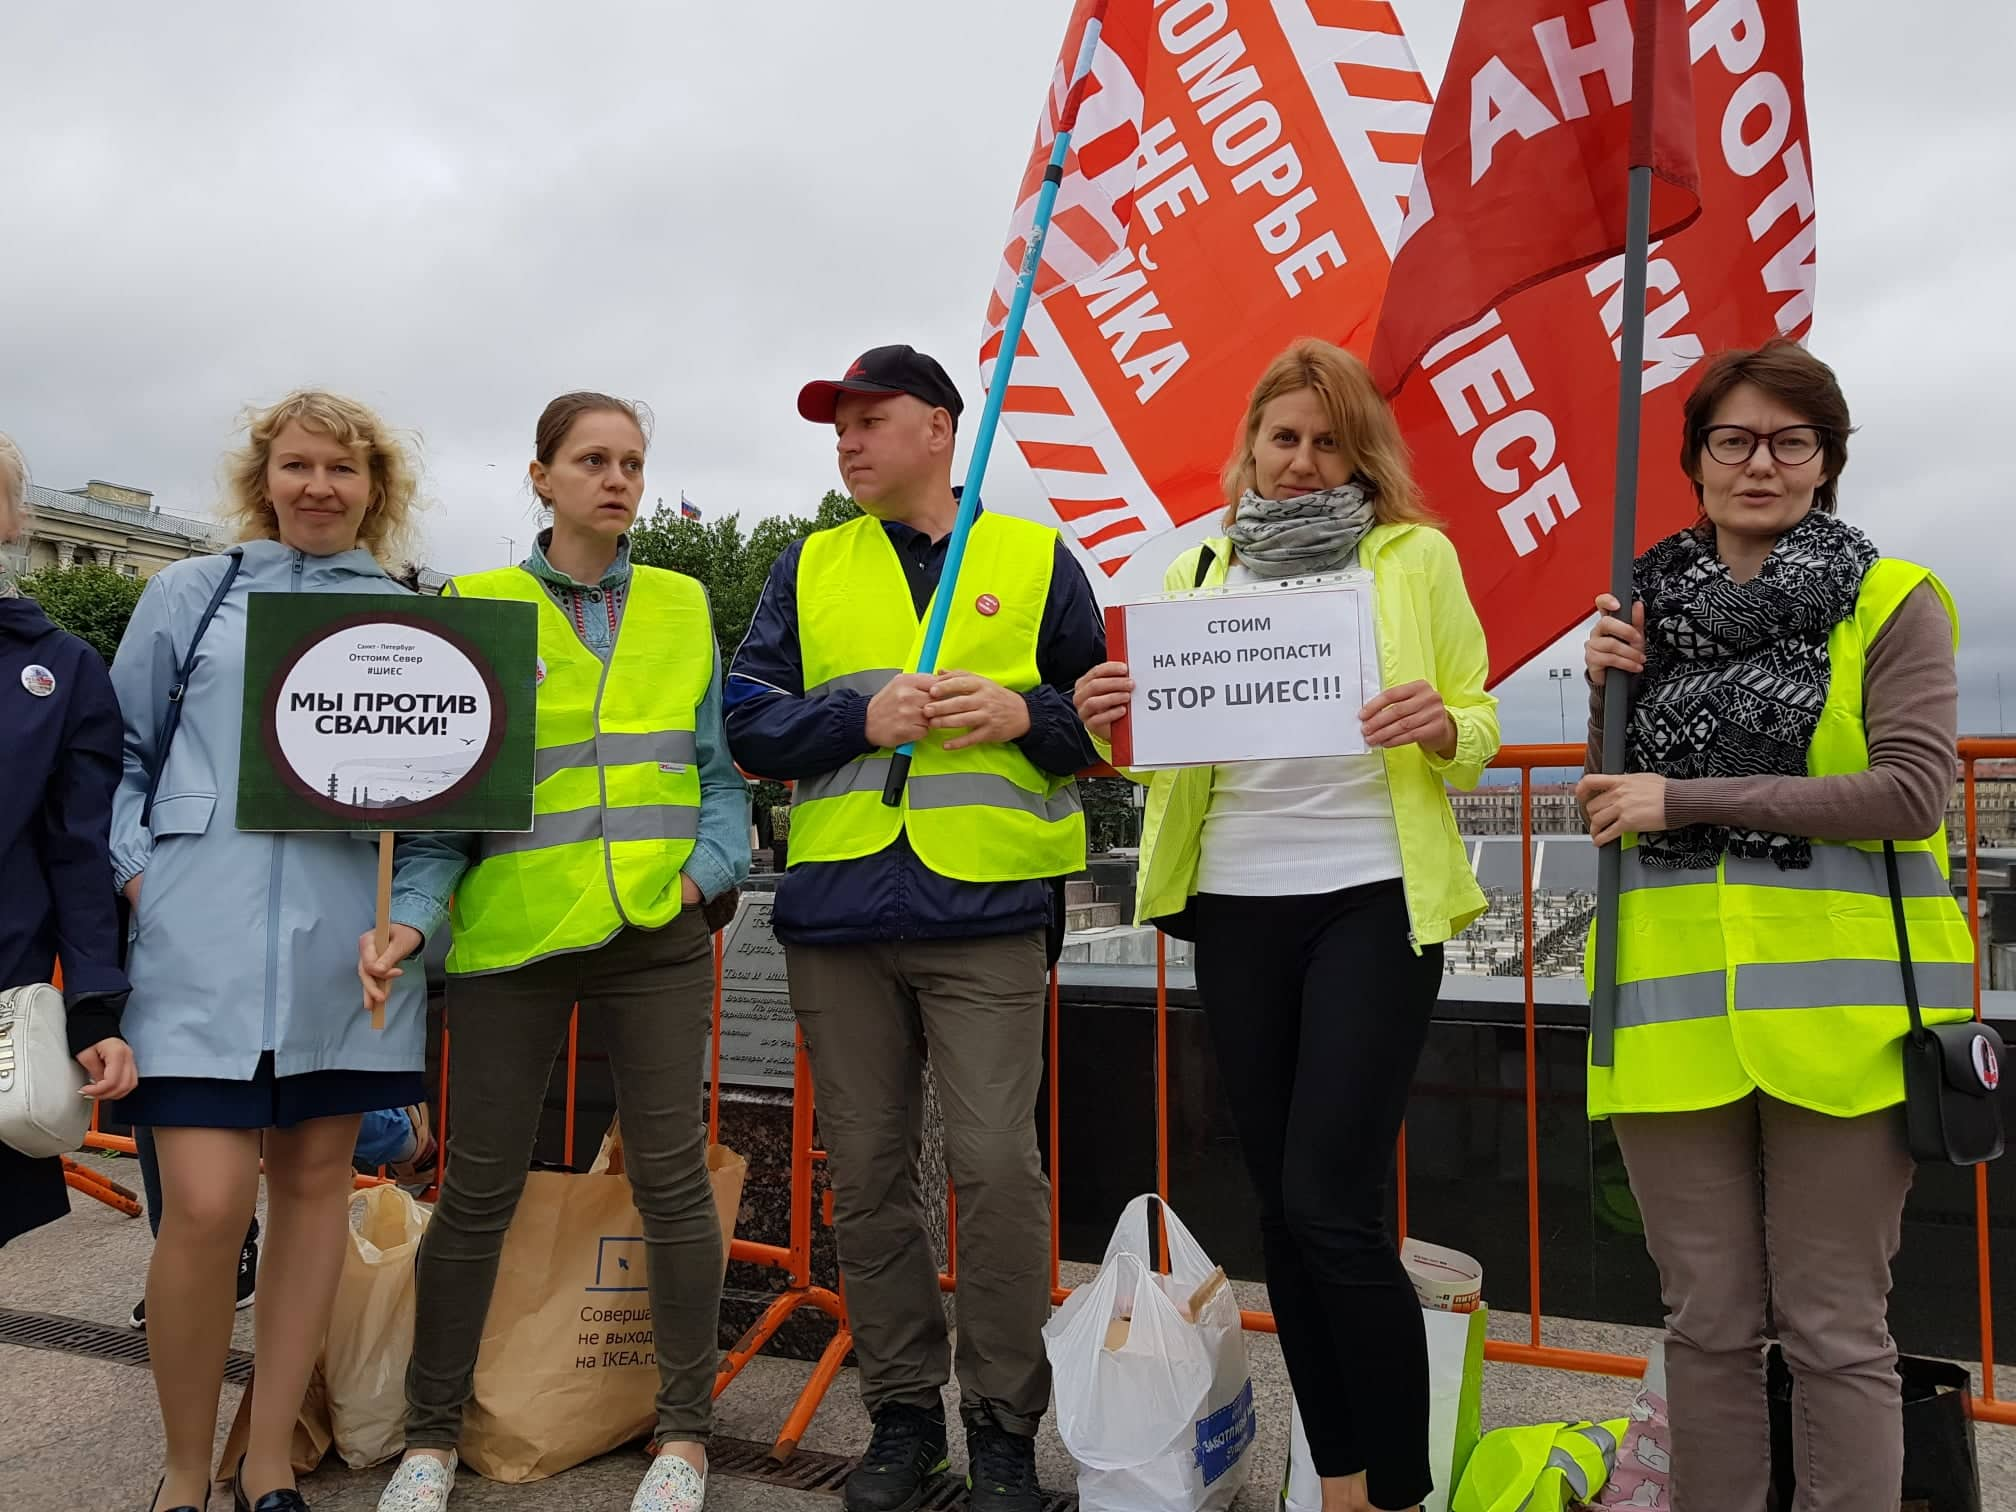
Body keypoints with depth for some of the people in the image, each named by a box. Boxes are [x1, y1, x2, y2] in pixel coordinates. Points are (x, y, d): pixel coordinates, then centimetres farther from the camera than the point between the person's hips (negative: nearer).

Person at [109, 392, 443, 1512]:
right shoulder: (189, 594, 12)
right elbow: (118, 753, 12)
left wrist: (413, 915, -3)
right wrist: (134, 875, -3)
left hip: (347, 943, 2)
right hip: (206, 935, -1)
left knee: (317, 1181, 7)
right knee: (208, 1203, -8)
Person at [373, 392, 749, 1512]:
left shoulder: (683, 609, 10)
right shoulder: (478, 608, 5)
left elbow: (721, 765, 12)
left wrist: (711, 870, -3)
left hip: (658, 931, 1)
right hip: (513, 929, -1)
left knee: (672, 1174, 4)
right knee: (480, 1189, 6)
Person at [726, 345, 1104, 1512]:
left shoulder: (1036, 559, 9)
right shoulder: (809, 569, 14)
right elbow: (749, 714, 6)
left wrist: (1024, 712, -10)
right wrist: (863, 717, -9)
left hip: (986, 909, -2)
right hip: (837, 908, 3)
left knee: (997, 1165, -6)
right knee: (868, 1173, 8)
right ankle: (904, 1414, 24)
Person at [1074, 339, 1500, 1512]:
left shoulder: (1418, 556, 3)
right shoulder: (1196, 574, 12)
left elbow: (1479, 723, 3)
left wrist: (1439, 725, -19)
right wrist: (1113, 722, -10)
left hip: (1374, 897, -4)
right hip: (1237, 903, 4)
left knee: (1333, 1207, -9)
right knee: (1283, 1202, 9)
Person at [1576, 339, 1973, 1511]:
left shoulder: (1893, 603, 2)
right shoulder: (1652, 609, 13)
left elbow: (1912, 794, -10)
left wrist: (1689, 800, -13)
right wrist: (1608, 692, -1)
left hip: (1837, 1008, -3)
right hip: (1677, 1010, 3)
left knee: (1837, 1329, 4)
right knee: (1708, 1323, 11)